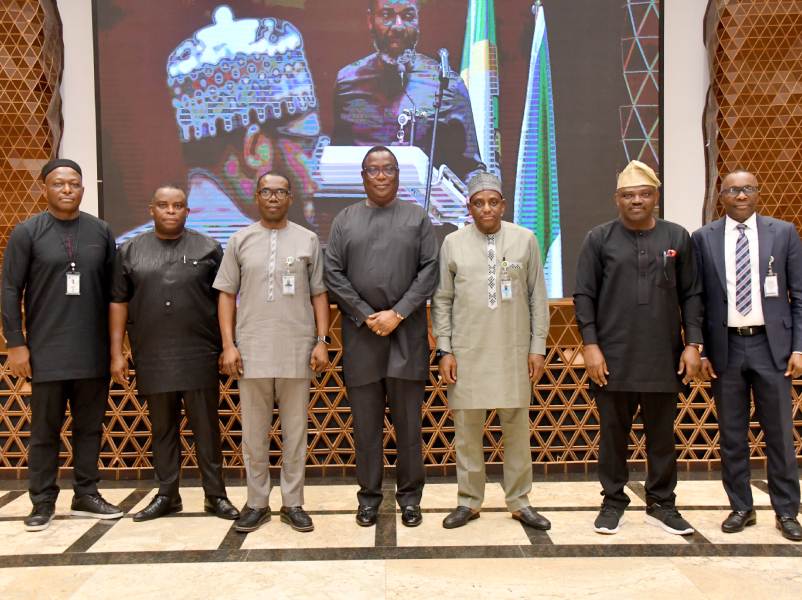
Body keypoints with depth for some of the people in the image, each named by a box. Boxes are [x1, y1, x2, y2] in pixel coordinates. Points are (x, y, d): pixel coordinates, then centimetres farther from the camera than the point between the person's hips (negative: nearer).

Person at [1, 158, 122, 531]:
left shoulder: (101, 231, 7)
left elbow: (112, 290, 10)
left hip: (93, 351, 3)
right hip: (47, 351, -2)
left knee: (90, 426, 9)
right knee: (45, 429, 6)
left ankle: (86, 495, 20)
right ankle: (43, 502, 15)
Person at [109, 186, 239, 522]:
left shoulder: (208, 248, 5)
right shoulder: (130, 251, 9)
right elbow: (118, 303, 8)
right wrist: (117, 353, 2)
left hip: (199, 356, -1)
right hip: (152, 358, 2)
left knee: (206, 427, 3)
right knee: (162, 428, 10)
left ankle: (215, 495, 13)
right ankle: (167, 495, 21)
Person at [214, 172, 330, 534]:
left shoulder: (307, 240, 6)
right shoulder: (240, 241, 7)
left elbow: (319, 294, 6)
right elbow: (227, 295, 7)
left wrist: (322, 340, -2)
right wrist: (228, 345, -2)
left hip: (297, 352, 0)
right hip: (252, 351, 1)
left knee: (295, 432, 7)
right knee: (254, 432, 7)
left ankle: (293, 503, 17)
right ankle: (256, 503, 19)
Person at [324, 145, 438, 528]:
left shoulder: (417, 216, 8)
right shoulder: (345, 220, 11)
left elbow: (429, 270, 0)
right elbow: (333, 274, 4)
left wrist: (398, 314, -10)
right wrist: (366, 316, -7)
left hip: (407, 332, -1)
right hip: (360, 332, 1)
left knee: (408, 418, 4)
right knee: (365, 420, 5)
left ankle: (410, 495, 16)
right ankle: (369, 495, 17)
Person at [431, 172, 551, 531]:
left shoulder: (525, 240, 4)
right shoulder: (453, 243, 4)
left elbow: (537, 297, 5)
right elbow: (442, 300, 5)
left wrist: (538, 347, 1)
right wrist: (444, 350, -1)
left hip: (514, 352, 0)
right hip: (467, 352, 0)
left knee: (517, 427, 6)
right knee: (467, 428, 5)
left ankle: (519, 501, 19)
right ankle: (469, 501, 18)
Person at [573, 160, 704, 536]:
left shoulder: (677, 238, 7)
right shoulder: (599, 239, 3)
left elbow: (691, 295, 7)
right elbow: (584, 296, 0)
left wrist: (693, 343, 0)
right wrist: (590, 345, -7)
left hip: (664, 359, 1)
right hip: (613, 359, -1)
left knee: (662, 435, 10)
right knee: (613, 434, 8)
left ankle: (661, 504, 23)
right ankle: (613, 502, 21)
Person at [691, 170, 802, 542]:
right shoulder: (703, 239, 3)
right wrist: (700, 350, -1)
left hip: (770, 346, 0)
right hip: (725, 348, 1)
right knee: (731, 435, 8)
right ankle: (741, 508, 21)